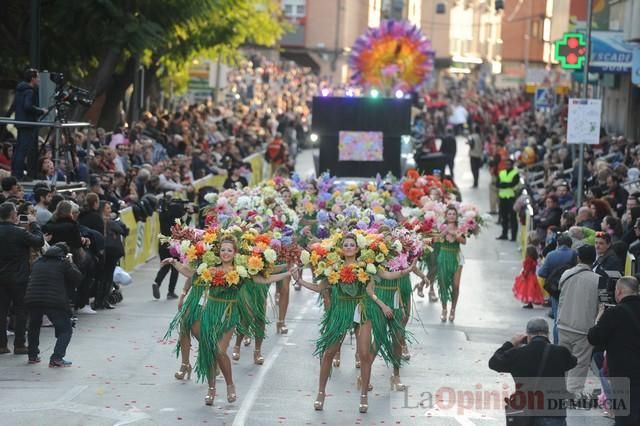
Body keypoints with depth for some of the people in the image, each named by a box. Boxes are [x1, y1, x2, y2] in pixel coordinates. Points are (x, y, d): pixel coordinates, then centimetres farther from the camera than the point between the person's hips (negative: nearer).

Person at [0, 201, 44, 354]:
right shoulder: (18, 233, -18)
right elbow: (39, 241, -12)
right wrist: (33, 225, -1)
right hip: (18, 277, -5)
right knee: (21, 311, 4)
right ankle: (19, 345, 4)